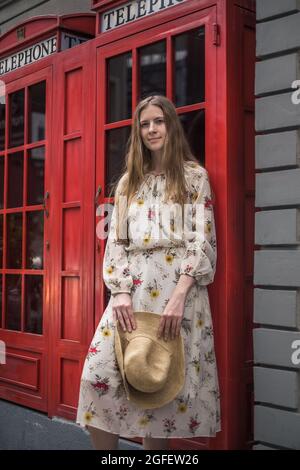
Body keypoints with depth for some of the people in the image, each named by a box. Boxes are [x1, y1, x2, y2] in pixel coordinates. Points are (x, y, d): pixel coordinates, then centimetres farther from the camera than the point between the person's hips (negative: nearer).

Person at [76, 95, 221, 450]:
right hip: (132, 287, 3)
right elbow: (116, 240, 11)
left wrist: (179, 297, -15)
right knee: (100, 370, -9)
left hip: (179, 286, -3)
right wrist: (120, 291, -6)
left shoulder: (194, 176, 7)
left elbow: (204, 240, -3)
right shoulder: (129, 181, 19)